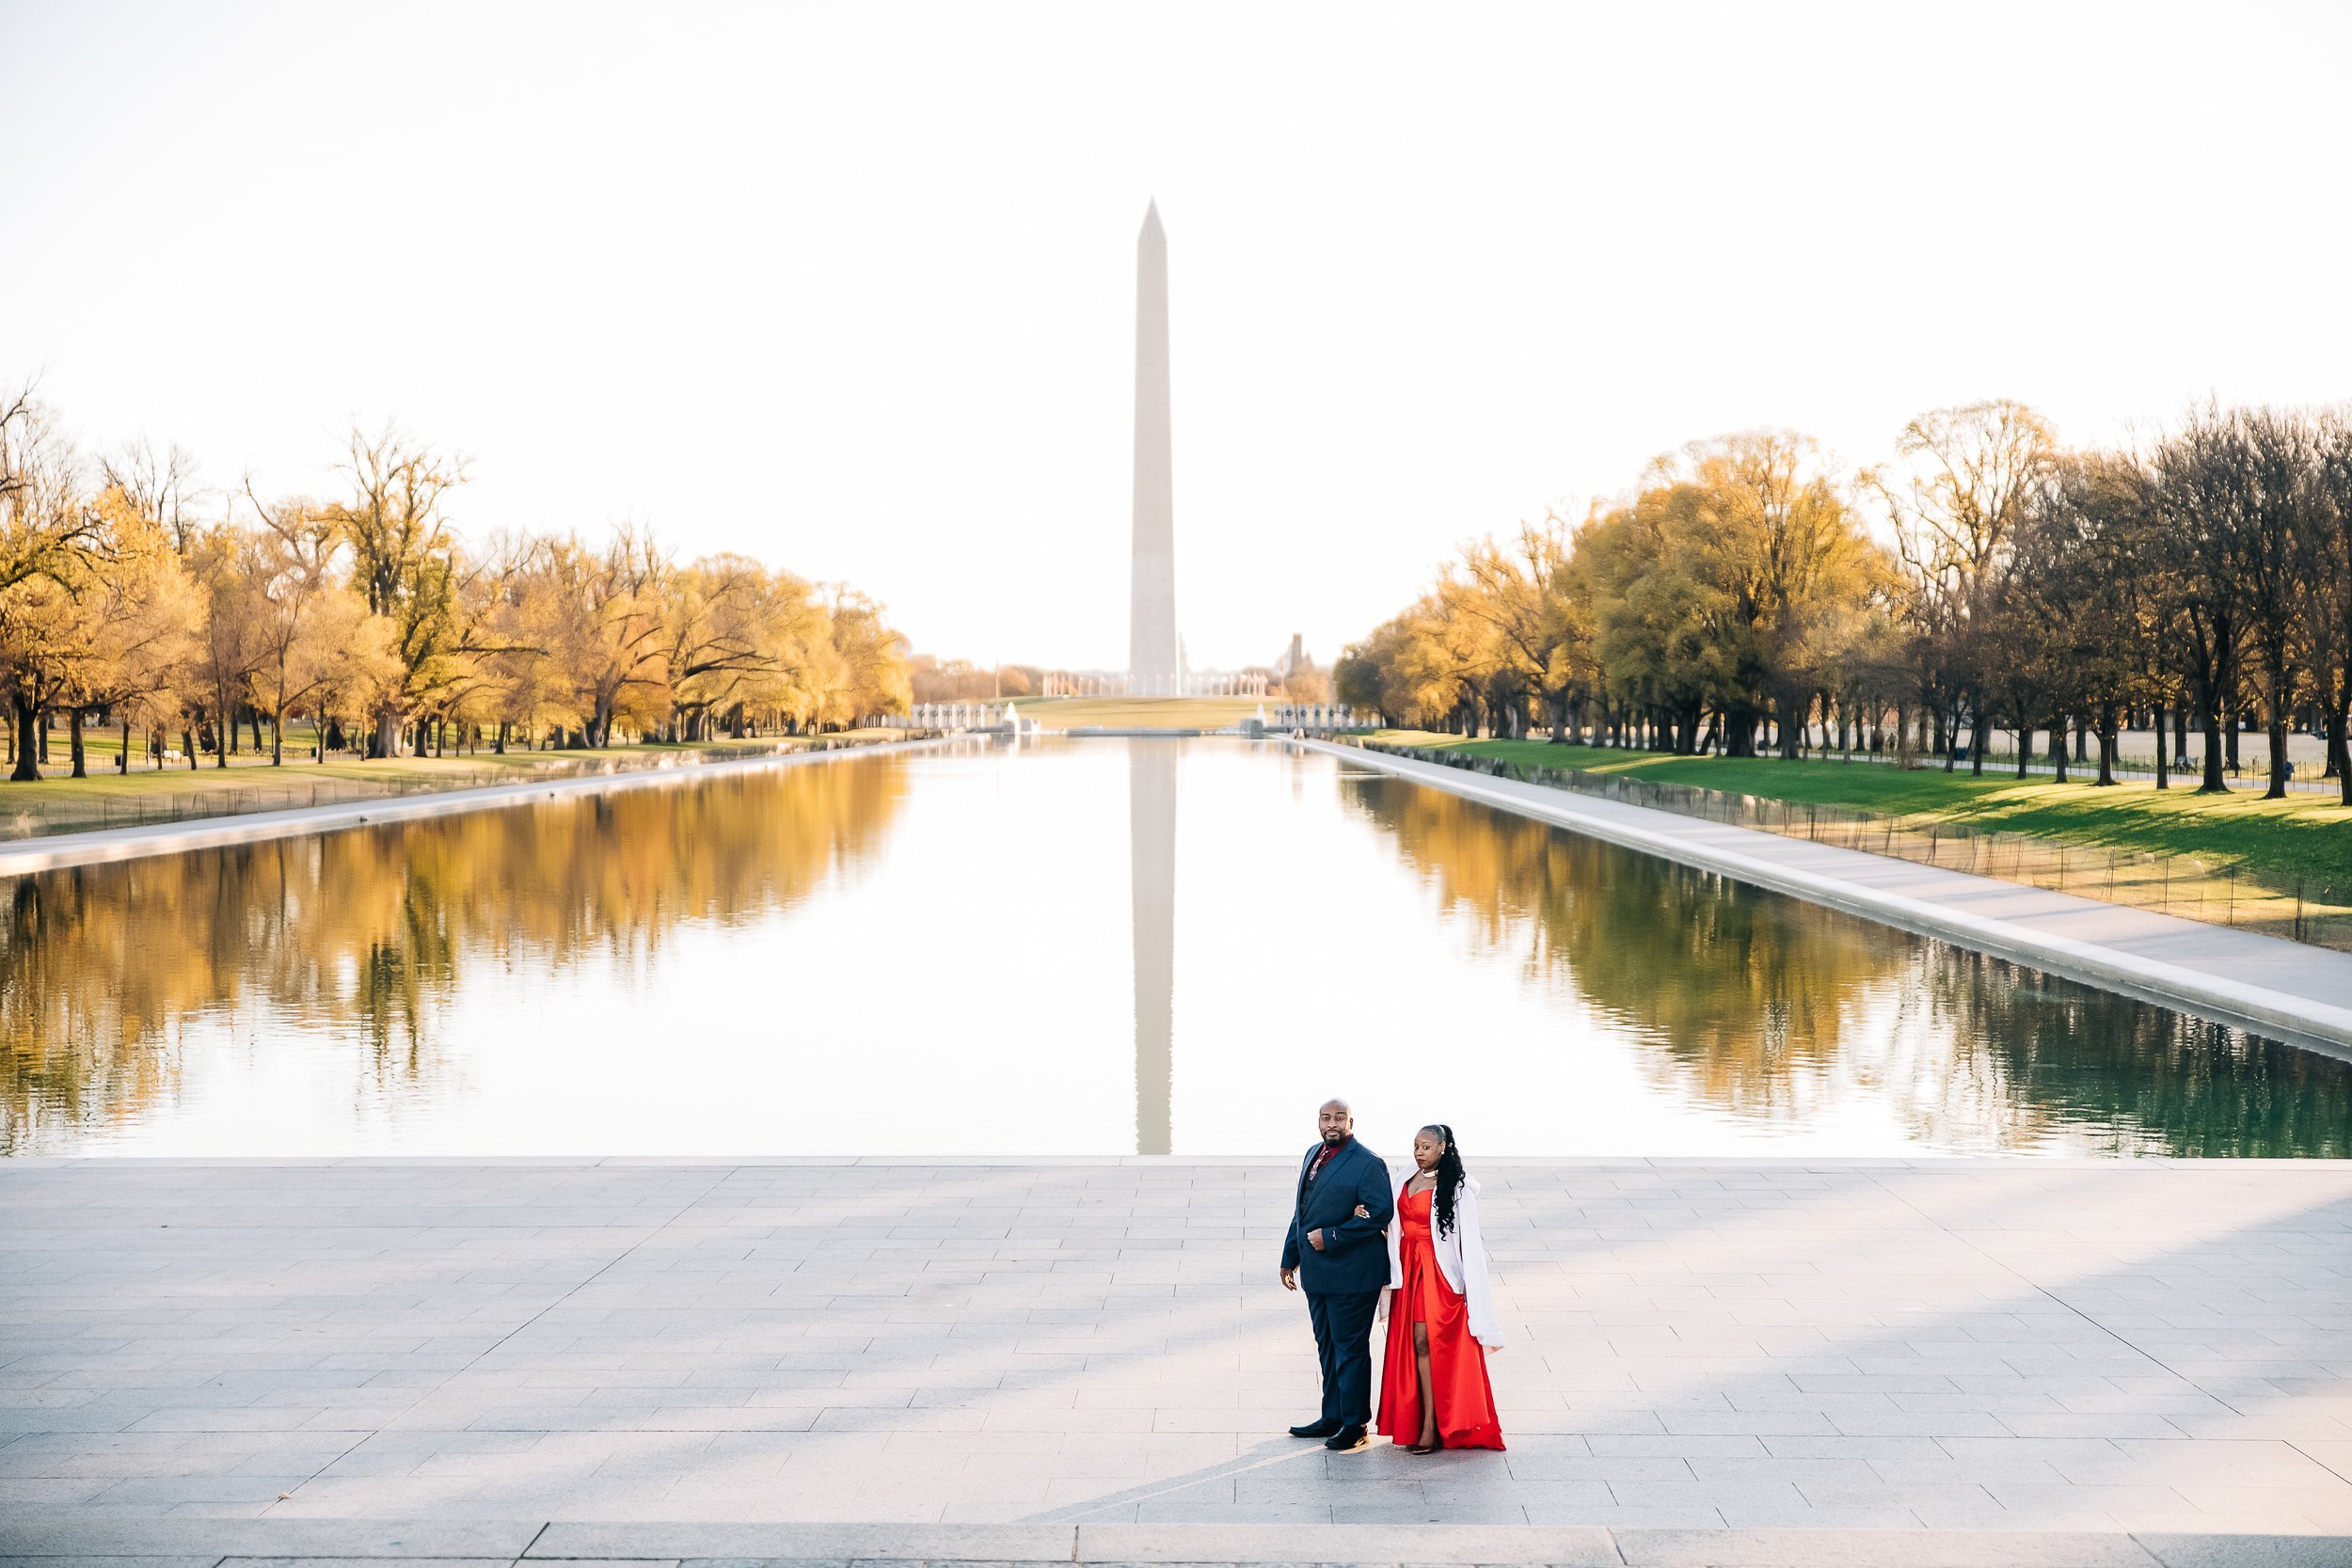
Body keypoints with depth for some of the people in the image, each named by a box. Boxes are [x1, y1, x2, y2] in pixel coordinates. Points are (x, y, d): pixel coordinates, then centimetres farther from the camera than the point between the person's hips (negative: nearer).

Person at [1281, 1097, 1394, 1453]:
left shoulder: (1368, 1164, -13)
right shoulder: (1313, 1155, 11)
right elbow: (1301, 1211, 18)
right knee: (1327, 1347, 17)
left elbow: (1380, 1214, -19)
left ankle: (1355, 1425, 11)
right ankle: (1333, 1416, 29)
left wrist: (1330, 1237, -19)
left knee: (1350, 1349, 1)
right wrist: (1290, 1258, 18)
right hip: (1316, 1273, 8)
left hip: (1351, 1275, -8)